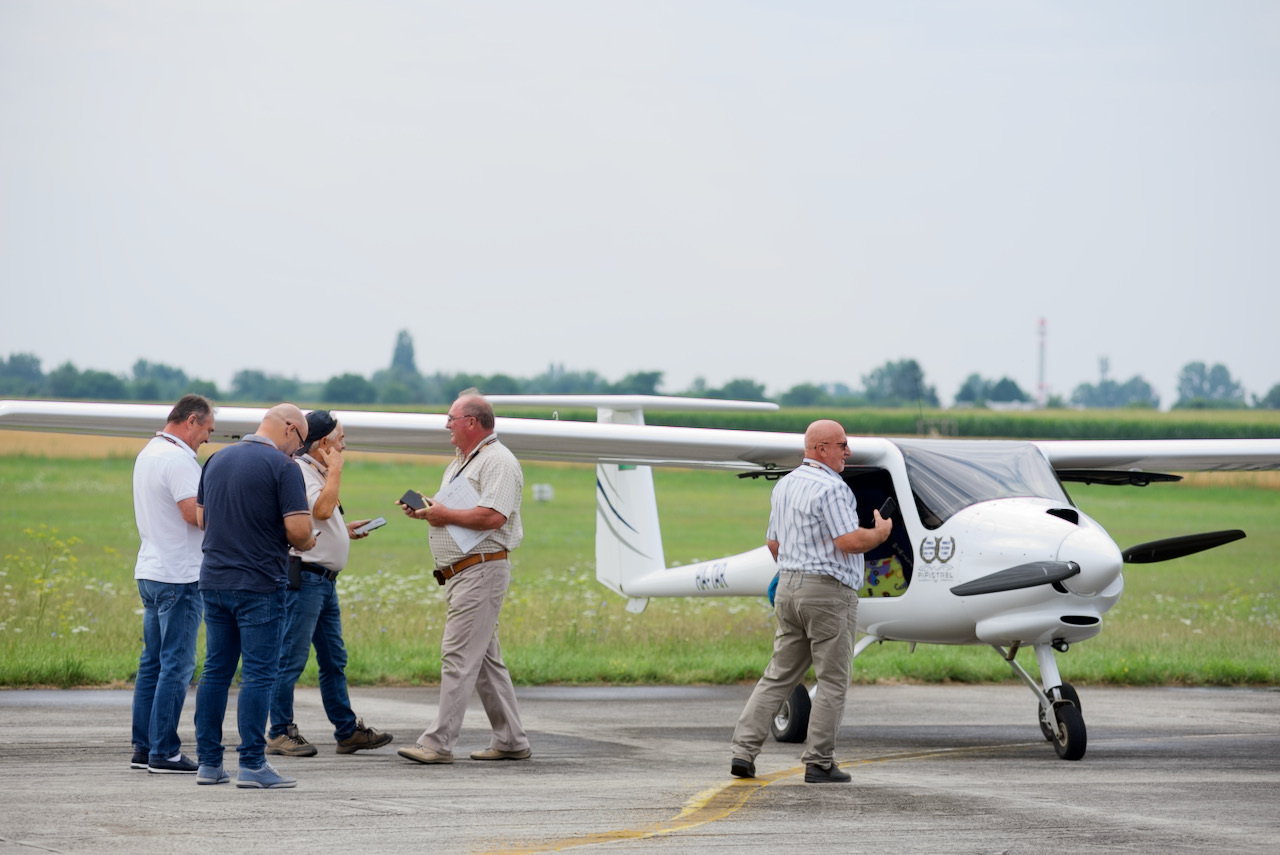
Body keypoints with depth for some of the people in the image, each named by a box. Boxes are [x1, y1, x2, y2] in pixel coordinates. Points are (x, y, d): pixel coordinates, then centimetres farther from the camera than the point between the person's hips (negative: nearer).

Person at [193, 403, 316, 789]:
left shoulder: (217, 460, 10)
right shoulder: (282, 467, -11)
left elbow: (202, 518, 18)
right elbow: (298, 530, -16)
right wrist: (306, 544, 5)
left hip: (214, 580, 7)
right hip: (259, 584, -7)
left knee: (216, 671, 11)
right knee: (258, 674, -3)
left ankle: (209, 763, 12)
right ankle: (252, 765, -4)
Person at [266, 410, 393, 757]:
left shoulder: (317, 472, 19)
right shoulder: (298, 471, -12)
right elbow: (321, 510, -27)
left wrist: (345, 530, 17)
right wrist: (335, 470, -16)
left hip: (326, 580, 11)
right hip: (304, 576, -11)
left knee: (334, 660, 13)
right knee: (292, 658, -6)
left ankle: (348, 731, 18)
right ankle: (280, 733, -2)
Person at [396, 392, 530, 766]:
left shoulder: (498, 461, -12)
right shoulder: (460, 462, 21)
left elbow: (492, 516, -24)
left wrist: (445, 515, -15)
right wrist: (425, 511, 7)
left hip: (481, 570, -11)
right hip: (458, 573, 11)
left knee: (458, 657, -12)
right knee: (485, 658, 12)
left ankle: (438, 743, -14)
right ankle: (510, 741, 16)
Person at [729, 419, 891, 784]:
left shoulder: (784, 485, 14)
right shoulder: (831, 487, -14)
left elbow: (773, 543, 19)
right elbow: (850, 542, -21)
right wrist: (880, 533, -3)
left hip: (789, 587, 8)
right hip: (829, 590, -8)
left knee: (778, 676, 10)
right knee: (832, 682, 1)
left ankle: (743, 751, 2)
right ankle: (819, 763, 2)